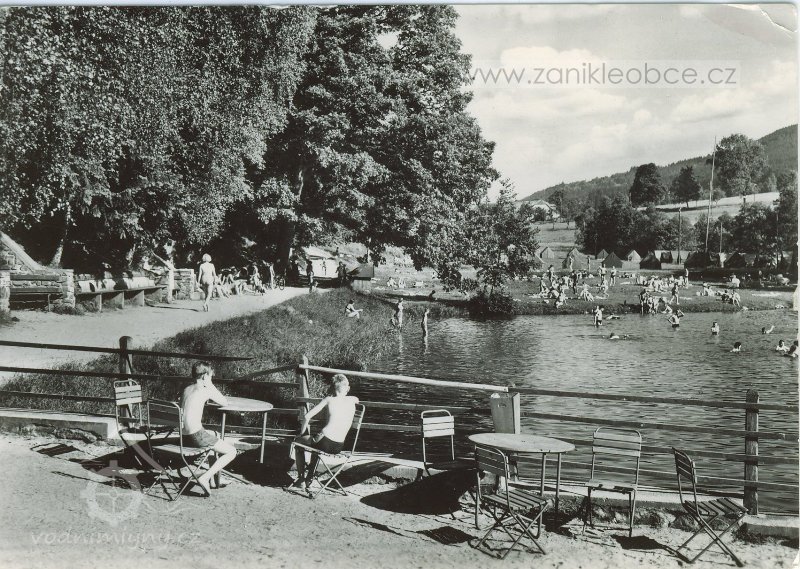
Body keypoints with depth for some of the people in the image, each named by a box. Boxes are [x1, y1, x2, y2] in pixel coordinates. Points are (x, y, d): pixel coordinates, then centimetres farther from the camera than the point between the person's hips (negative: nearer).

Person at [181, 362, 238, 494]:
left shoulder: (187, 389, 13)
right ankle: (205, 477, -10)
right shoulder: (207, 390, -8)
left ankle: (216, 474, 33)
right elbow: (225, 402, 6)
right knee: (231, 452, 1)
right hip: (196, 436, -8)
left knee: (216, 435, 35)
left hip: (183, 437, 8)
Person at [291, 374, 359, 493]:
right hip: (339, 447, 5)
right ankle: (309, 479, 42)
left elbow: (307, 417, -1)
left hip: (326, 443, -5)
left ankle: (301, 479, 25)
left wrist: (302, 434, 12)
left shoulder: (329, 399, 1)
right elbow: (357, 400, 38)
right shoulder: (352, 400, 9)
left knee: (298, 442, 26)